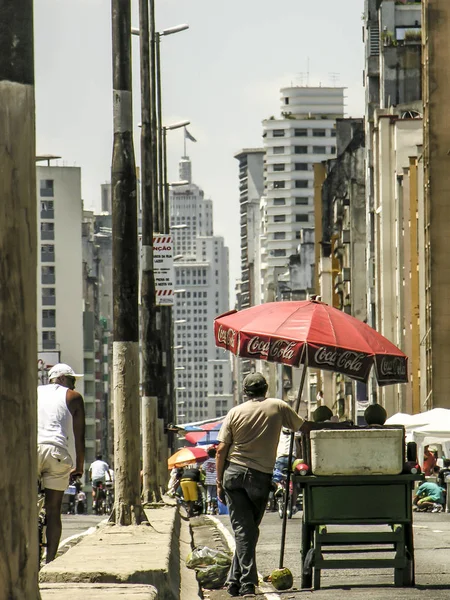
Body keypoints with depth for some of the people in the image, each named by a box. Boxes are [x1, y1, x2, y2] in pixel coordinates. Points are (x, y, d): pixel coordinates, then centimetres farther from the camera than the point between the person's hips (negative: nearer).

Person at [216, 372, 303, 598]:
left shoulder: (235, 412, 4)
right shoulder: (278, 407, 2)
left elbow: (221, 450, 2)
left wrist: (220, 482, 8)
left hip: (233, 472, 1)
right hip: (261, 476, -1)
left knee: (242, 528, -1)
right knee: (250, 529, 11)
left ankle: (246, 582, -9)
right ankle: (237, 580, 12)